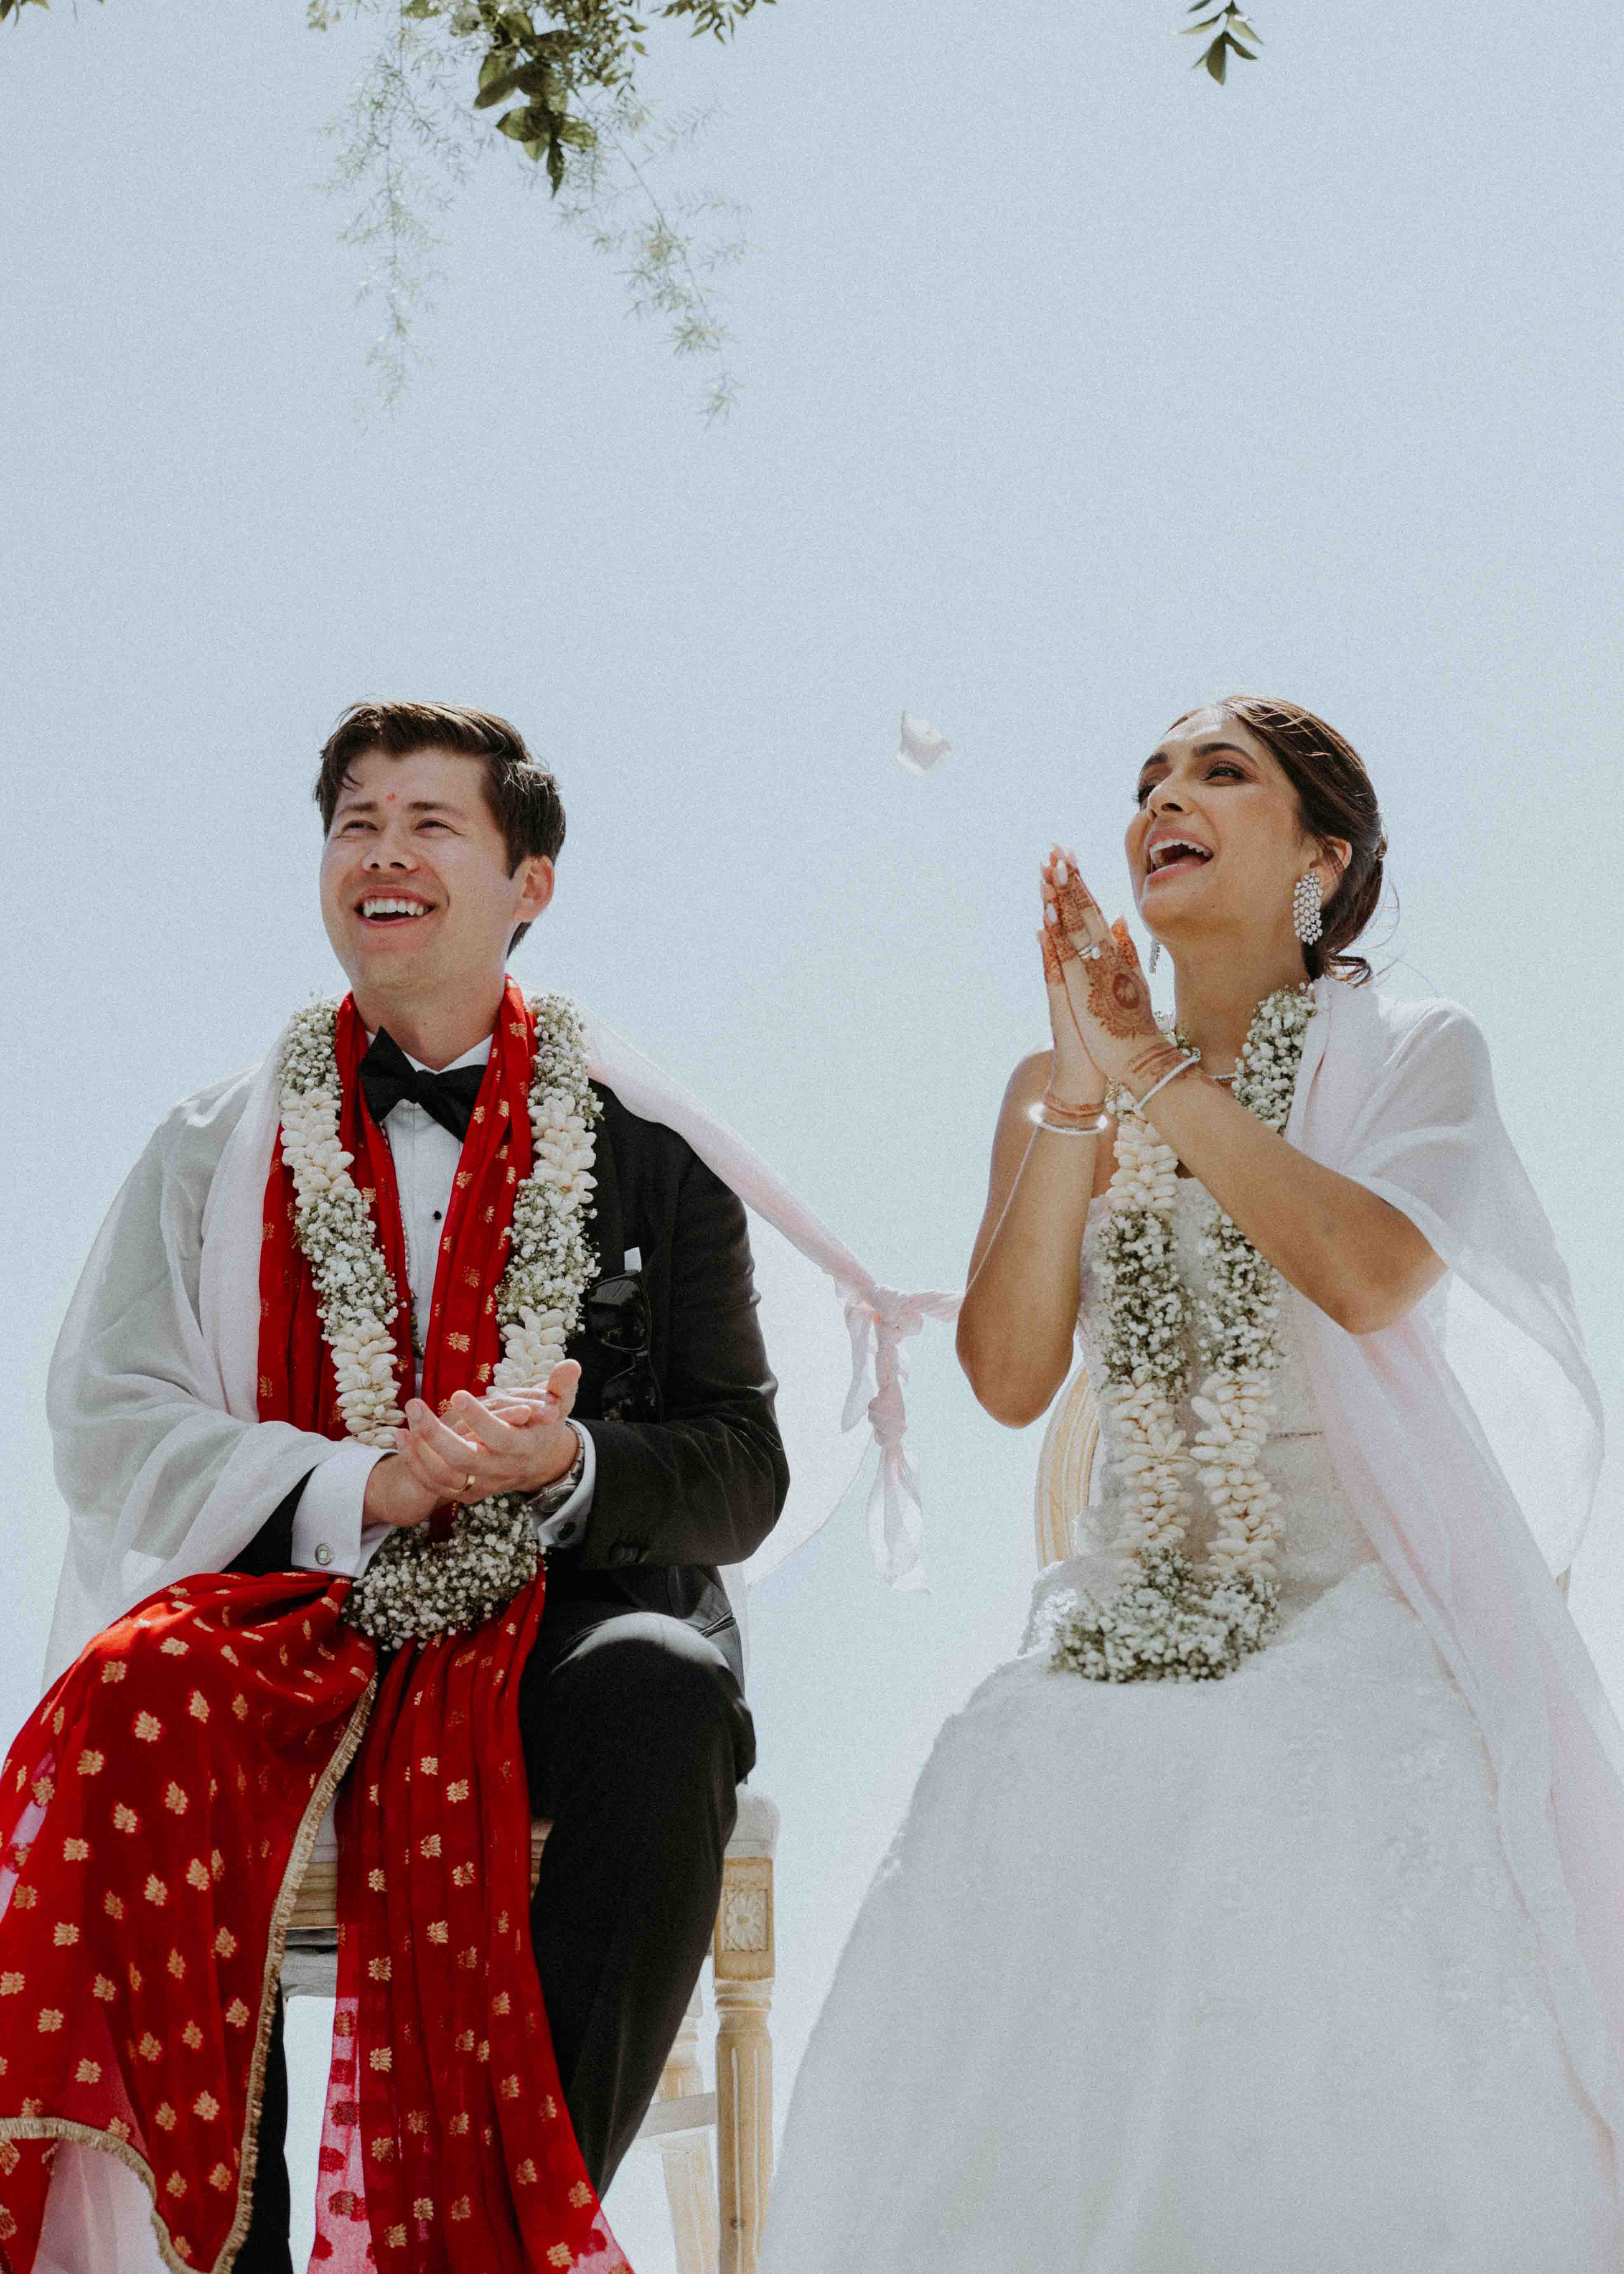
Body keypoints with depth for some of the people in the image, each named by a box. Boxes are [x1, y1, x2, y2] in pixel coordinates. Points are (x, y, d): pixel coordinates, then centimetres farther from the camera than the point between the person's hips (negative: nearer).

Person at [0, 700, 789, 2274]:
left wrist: (567, 1466, -15)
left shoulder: (647, 1150, 12)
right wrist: (357, 1489, -14)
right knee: (146, 1700, -33)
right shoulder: (216, 1147, 15)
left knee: (661, 1700, -35)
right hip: (291, 1609, 1)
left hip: (562, 1622, 0)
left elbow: (741, 1468, 8)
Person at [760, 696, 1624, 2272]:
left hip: (1358, 1600, -3)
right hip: (1131, 1612, 3)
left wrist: (1156, 1078, -12)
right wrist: (1084, 1099, -8)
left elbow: (1377, 1276, -18)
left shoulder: (1408, 1053, 4)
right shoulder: (1056, 1092, 15)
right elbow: (1008, 1376, 0)